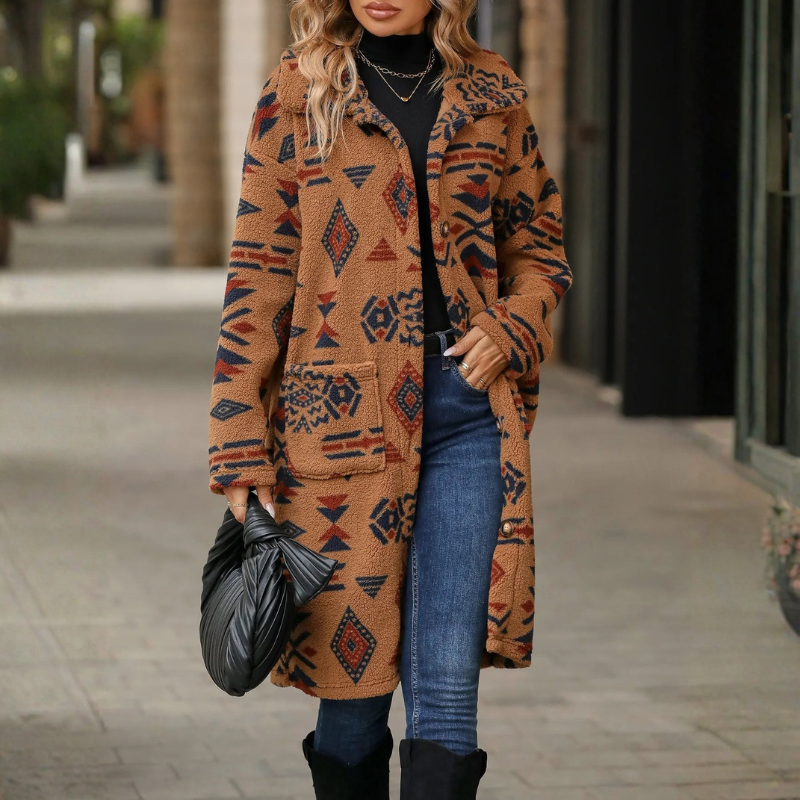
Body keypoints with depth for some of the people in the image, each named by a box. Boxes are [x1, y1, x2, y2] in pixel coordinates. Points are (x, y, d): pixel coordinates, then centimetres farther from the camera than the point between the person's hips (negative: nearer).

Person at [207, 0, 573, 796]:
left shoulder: (493, 94, 9)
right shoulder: (298, 92, 3)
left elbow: (536, 247, 19)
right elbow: (258, 273, 1)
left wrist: (510, 329, -4)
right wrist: (239, 445, -3)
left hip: (467, 409, 1)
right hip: (341, 415, -1)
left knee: (447, 686, -7)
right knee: (352, 675, 5)